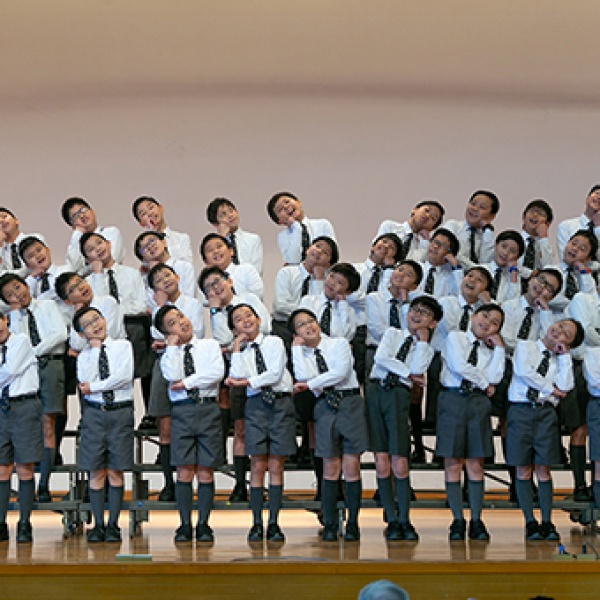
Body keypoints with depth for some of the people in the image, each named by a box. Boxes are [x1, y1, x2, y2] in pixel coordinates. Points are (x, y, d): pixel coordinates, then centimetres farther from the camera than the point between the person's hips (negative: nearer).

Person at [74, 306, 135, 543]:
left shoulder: (123, 346, 6)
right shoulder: (84, 356, 10)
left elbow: (125, 376, -9)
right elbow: (84, 381, -9)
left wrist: (94, 387, -7)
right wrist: (95, 349, -2)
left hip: (121, 413, -2)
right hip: (94, 414, 2)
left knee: (116, 472, -1)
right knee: (96, 472, 0)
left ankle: (113, 525, 3)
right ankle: (98, 525, 4)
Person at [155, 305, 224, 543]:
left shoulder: (210, 345, 11)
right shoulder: (169, 354, 12)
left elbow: (217, 373, -5)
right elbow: (173, 376, -8)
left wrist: (186, 382, -6)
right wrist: (173, 346, 0)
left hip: (208, 409, 0)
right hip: (181, 411, 0)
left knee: (206, 470, -2)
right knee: (184, 470, -3)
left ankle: (203, 525, 2)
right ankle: (185, 525, 0)